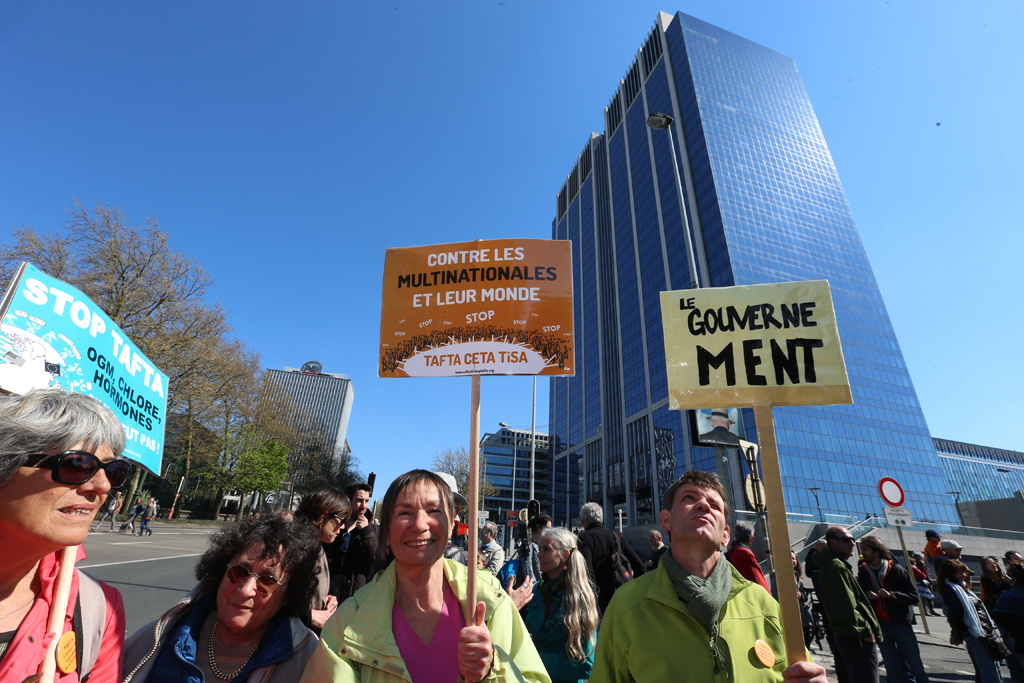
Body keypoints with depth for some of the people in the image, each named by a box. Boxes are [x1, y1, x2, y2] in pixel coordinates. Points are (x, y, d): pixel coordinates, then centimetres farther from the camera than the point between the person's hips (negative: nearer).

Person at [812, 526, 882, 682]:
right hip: (858, 638, -10)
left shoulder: (827, 565, 15)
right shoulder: (836, 566, -17)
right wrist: (866, 631, -14)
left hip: (843, 635, 10)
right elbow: (847, 606, -22)